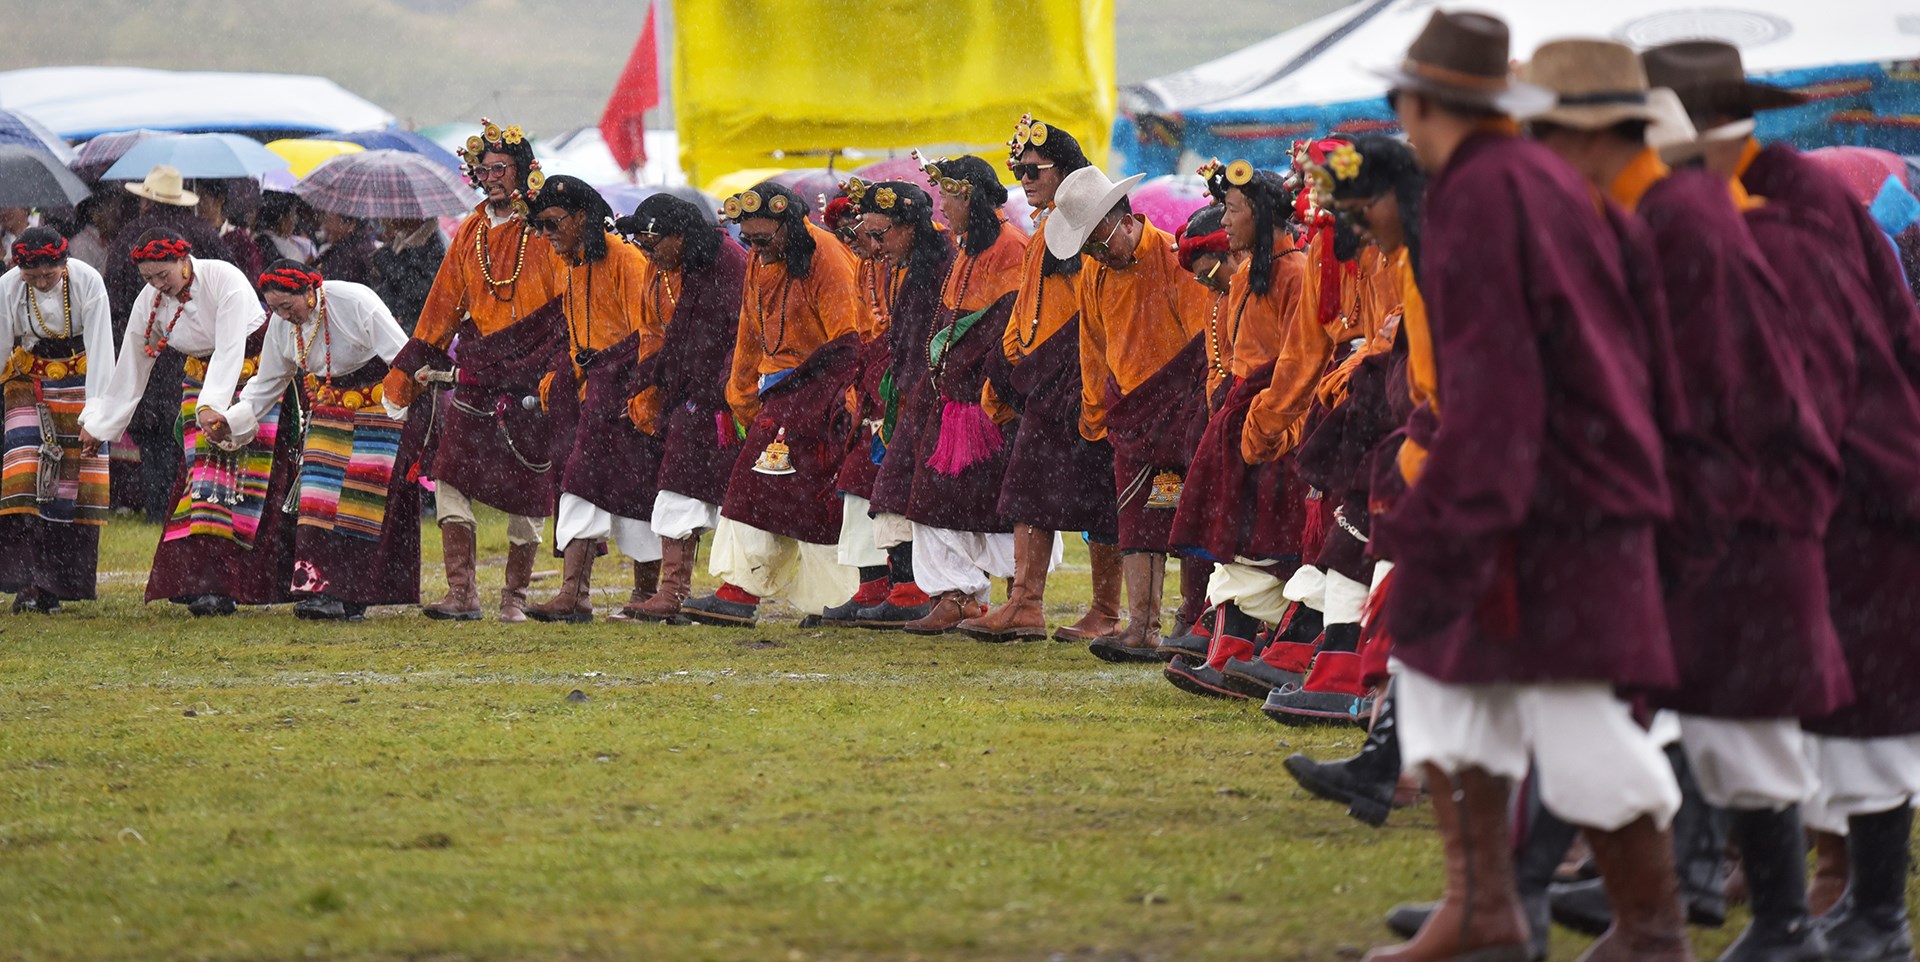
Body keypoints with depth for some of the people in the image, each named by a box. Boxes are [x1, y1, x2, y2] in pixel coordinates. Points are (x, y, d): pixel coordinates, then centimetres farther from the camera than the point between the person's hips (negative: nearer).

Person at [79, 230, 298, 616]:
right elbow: (130, 368, 5)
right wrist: (98, 425, 9)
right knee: (204, 467, -9)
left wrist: (213, 406, -42)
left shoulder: (224, 280, -24)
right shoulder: (148, 304, -6)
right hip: (200, 381, 5)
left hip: (253, 376, -5)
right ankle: (207, 582, -12)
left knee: (252, 477, -10)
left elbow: (230, 351, -31)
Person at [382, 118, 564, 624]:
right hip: (476, 377, 4)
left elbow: (565, 309, -2)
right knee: (451, 476, -9)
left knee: (525, 488, 0)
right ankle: (462, 593, -10)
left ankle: (514, 596, 10)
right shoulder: (470, 233, 15)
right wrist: (407, 368, 18)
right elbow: (444, 303, 20)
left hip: (530, 374, -4)